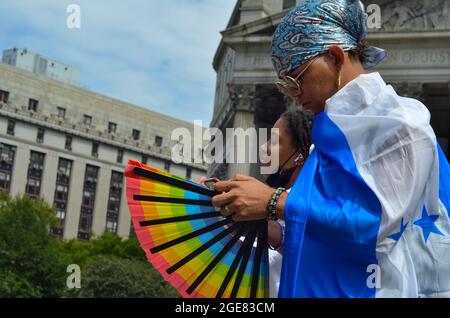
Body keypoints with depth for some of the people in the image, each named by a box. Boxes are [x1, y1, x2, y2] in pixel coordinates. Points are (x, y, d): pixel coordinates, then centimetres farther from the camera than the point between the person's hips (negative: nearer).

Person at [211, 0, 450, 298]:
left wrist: (274, 202, -20)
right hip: (325, 286, 7)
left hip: (368, 287, -7)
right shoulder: (338, 128, 12)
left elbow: (379, 222, -22)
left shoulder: (397, 120, -10)